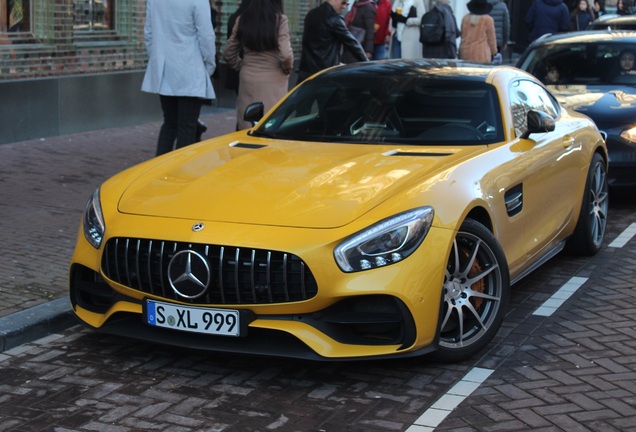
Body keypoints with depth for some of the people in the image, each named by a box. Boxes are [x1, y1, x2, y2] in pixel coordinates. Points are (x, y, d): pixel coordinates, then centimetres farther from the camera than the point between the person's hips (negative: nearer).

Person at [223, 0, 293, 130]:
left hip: (248, 78, 4)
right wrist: (287, 69, 2)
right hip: (272, 80, -4)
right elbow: (286, 54, -17)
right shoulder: (280, 19, -10)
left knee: (248, 128, 8)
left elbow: (228, 53, 7)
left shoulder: (242, 19, 3)